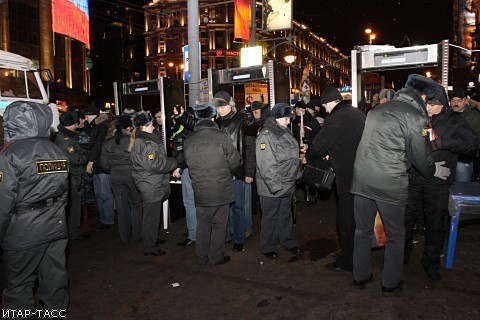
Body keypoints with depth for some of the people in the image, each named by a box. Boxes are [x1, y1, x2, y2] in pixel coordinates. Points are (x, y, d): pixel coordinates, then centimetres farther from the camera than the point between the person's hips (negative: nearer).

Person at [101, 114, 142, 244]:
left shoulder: (107, 143, 1)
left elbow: (104, 165, 6)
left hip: (115, 176, 4)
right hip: (132, 174, -3)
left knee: (121, 207, 13)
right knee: (136, 205, 12)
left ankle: (125, 236, 23)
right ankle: (137, 234, 18)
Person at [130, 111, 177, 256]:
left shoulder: (137, 140, 12)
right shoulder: (147, 143, -20)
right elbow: (155, 164, -25)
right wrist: (175, 162, -14)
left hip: (151, 185, 10)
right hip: (151, 186, -10)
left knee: (152, 214, 23)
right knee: (151, 216, 1)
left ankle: (152, 240, 39)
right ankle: (150, 247, 12)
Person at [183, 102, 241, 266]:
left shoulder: (188, 140, -1)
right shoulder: (222, 136, -13)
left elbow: (188, 163, 7)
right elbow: (235, 162, -9)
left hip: (199, 190, 4)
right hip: (220, 189, -3)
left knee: (202, 224, 16)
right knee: (219, 224, 10)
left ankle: (202, 257, 27)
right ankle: (216, 257, 20)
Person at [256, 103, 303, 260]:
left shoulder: (286, 133, 10)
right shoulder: (266, 136, -18)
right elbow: (265, 165, -23)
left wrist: (296, 176, 19)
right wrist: (275, 185, -23)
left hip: (287, 185, 8)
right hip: (271, 187, -8)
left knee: (286, 215, 20)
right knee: (270, 217, 6)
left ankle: (288, 241, 36)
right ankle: (267, 247, 22)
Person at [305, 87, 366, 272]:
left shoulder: (335, 119, -15)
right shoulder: (359, 114, 10)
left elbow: (318, 144, -12)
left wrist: (308, 158, 9)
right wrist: (330, 153, 22)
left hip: (348, 177, -8)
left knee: (346, 222, 4)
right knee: (359, 219, 19)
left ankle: (346, 262, 16)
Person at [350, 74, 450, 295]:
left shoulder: (378, 110, 13)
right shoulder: (414, 116, -7)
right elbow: (419, 155, -3)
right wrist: (434, 171, 18)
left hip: (362, 179, 6)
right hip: (390, 184, -6)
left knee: (363, 230, 17)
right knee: (395, 235, 13)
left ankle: (360, 277, 29)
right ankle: (390, 284, 26)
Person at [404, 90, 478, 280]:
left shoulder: (454, 122, -1)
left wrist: (445, 142, -25)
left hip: (438, 184, 0)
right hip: (412, 180, 1)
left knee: (436, 225, 11)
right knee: (405, 220, 9)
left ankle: (431, 262, 31)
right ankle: (402, 255, 31)